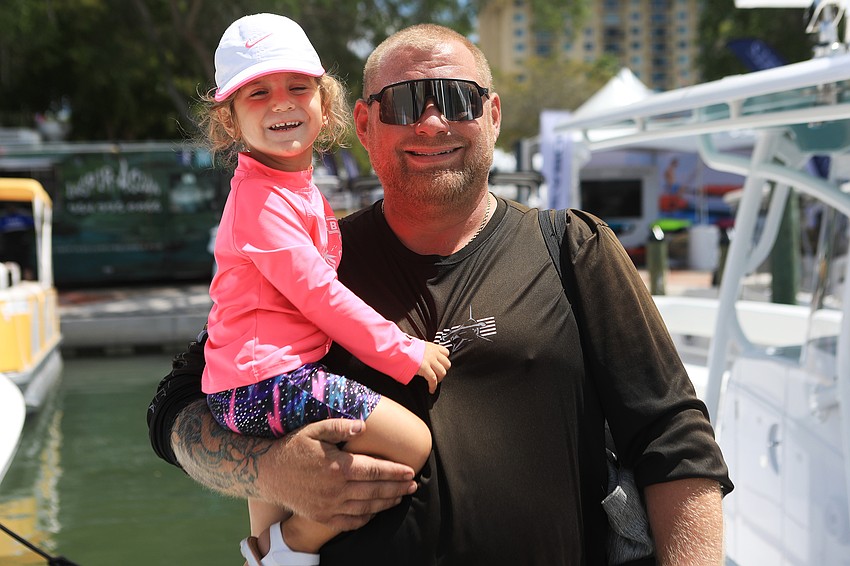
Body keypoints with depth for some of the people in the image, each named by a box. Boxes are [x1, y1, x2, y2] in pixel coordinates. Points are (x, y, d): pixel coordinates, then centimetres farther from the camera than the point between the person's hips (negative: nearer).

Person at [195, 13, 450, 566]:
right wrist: (403, 352, -13)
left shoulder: (300, 189, 16)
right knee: (412, 442, -17)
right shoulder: (261, 198, -16)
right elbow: (317, 293, -19)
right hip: (266, 381, -11)